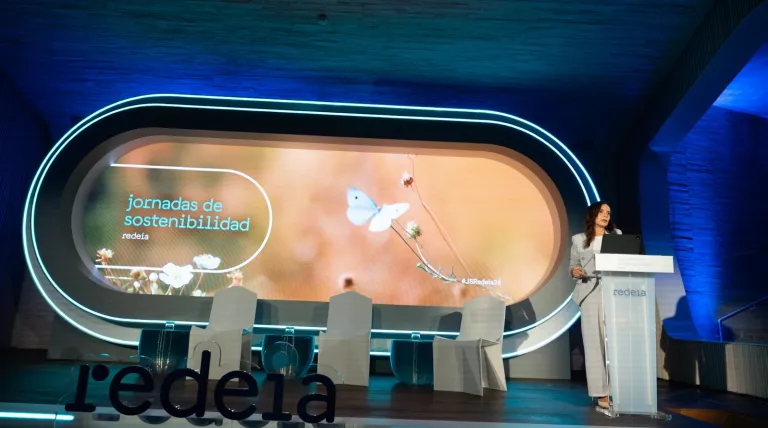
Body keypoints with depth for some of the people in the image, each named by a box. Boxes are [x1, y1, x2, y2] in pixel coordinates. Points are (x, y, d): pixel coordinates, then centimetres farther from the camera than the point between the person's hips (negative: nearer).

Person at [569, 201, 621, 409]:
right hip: (591, 295, -1)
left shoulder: (617, 235, 13)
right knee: (595, 342, -5)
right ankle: (602, 393, -2)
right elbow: (573, 267, 12)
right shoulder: (579, 240, 10)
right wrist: (575, 272, -10)